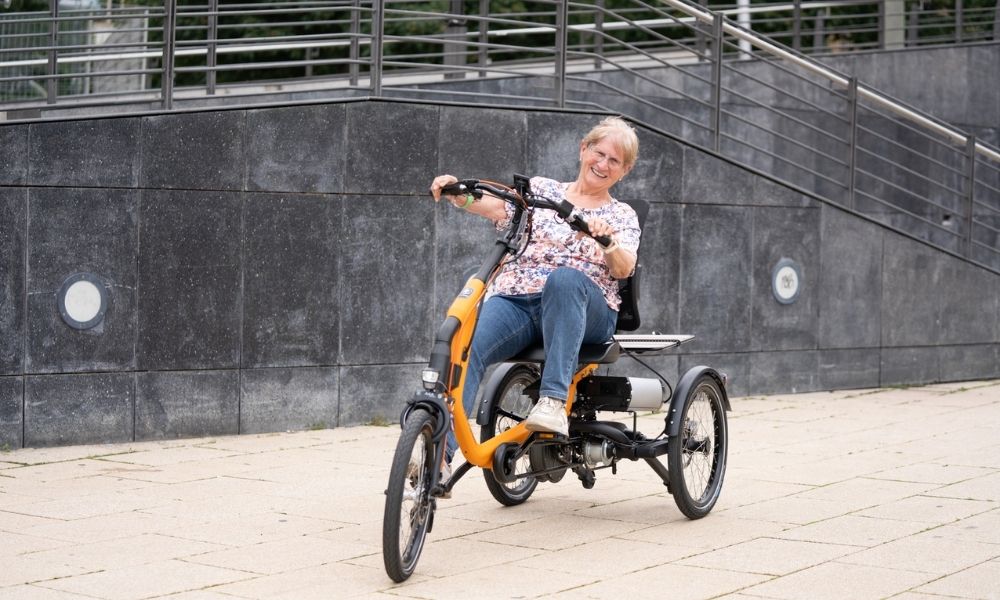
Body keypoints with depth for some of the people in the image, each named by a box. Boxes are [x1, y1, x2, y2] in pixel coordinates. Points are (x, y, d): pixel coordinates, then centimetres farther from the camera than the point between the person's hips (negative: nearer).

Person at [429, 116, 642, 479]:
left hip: (585, 313, -1)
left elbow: (624, 268, -2)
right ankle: (439, 452, -36)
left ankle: (553, 400, -43)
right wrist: (457, 194, -18)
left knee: (565, 277, -38)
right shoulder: (542, 190, 20)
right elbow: (493, 205, 2)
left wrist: (607, 241, -24)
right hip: (515, 300, 1)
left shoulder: (622, 216, 17)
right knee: (463, 344, -29)